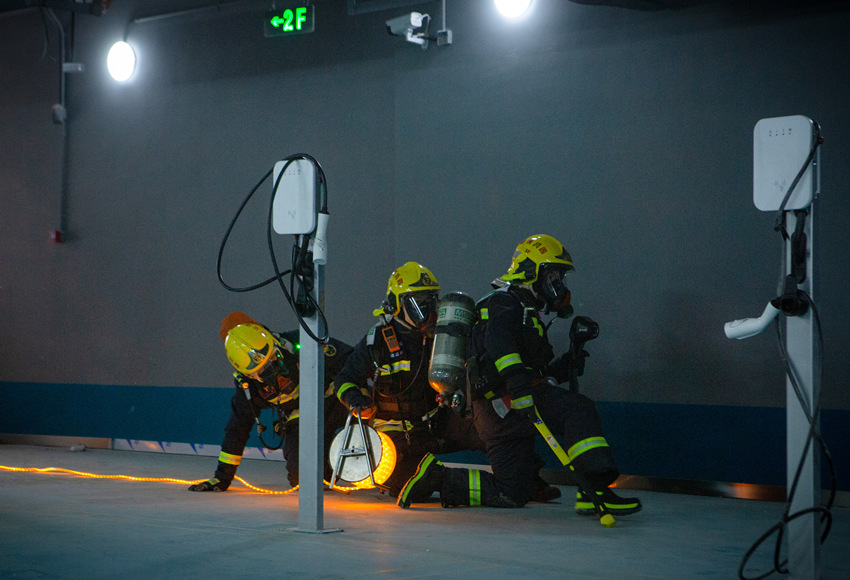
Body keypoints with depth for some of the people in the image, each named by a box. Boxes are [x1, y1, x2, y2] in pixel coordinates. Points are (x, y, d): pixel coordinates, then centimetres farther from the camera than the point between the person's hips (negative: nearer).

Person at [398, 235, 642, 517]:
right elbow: (498, 341, -24)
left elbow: (542, 370, 28)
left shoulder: (528, 313, 30)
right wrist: (515, 378, -38)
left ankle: (436, 475, 13)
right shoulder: (504, 303, -1)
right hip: (503, 400, -10)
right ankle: (596, 490, -32)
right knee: (579, 410, -23)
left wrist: (568, 362, 11)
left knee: (512, 494, 9)